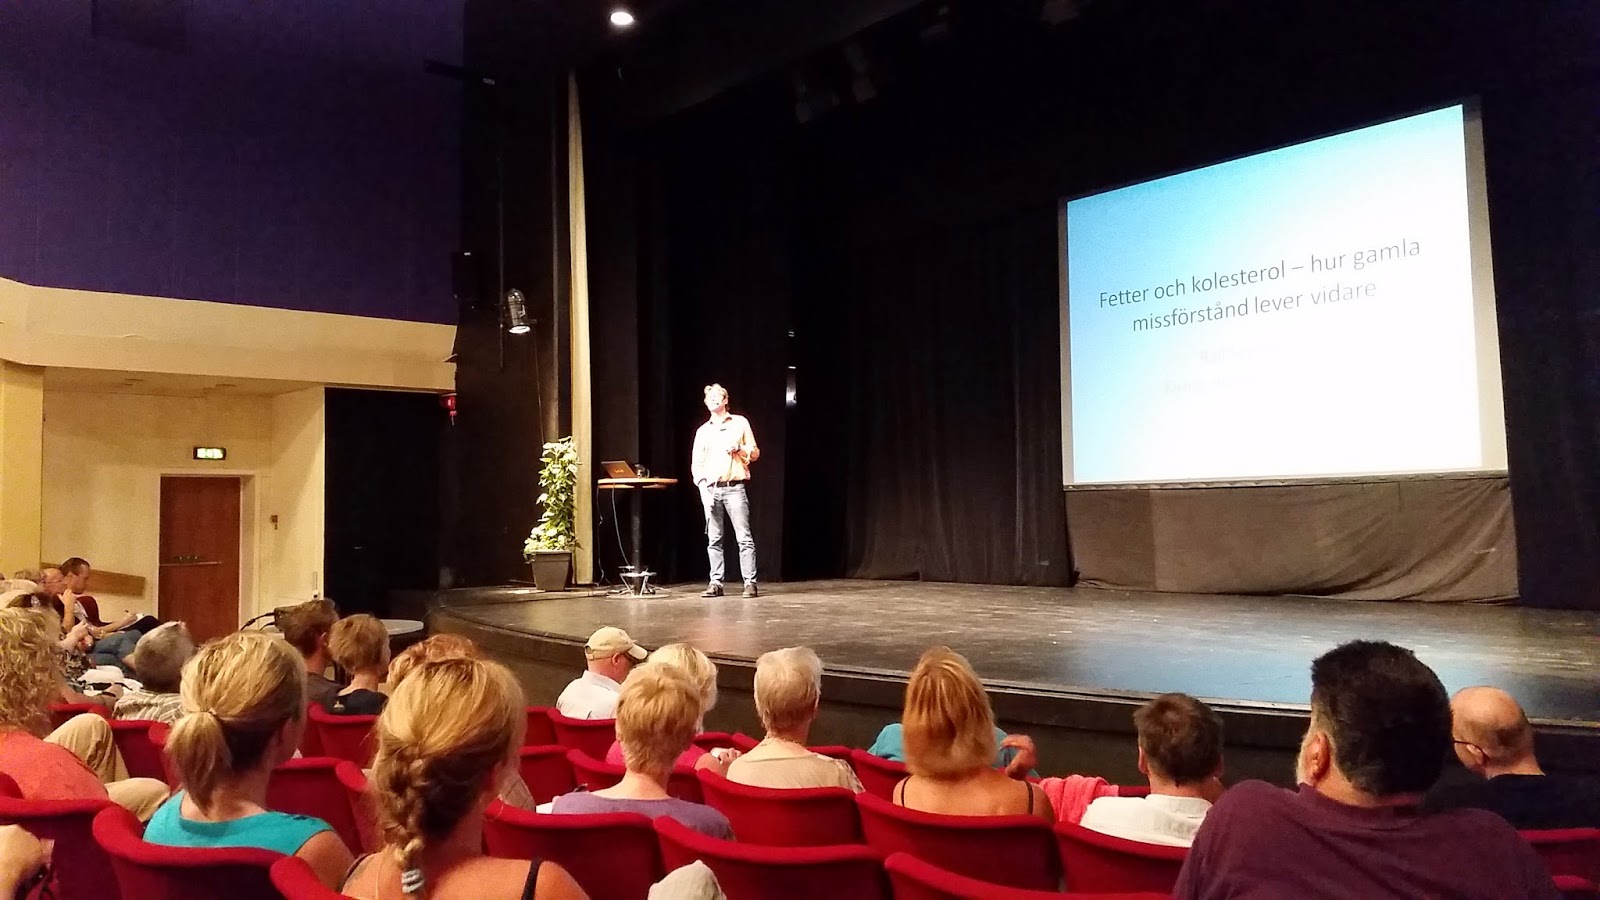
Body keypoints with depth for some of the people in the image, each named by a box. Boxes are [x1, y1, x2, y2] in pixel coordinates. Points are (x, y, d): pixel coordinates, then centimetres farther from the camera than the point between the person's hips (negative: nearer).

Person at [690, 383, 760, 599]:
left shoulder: (740, 423, 9)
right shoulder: (703, 431, 15)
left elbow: (755, 453, 9)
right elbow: (696, 463, 12)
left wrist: (739, 448, -10)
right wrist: (702, 484, -3)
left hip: (734, 487, -3)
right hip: (710, 489, 3)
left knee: (744, 537, -7)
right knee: (713, 539, 3)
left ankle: (750, 583, -6)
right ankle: (716, 583, 6)